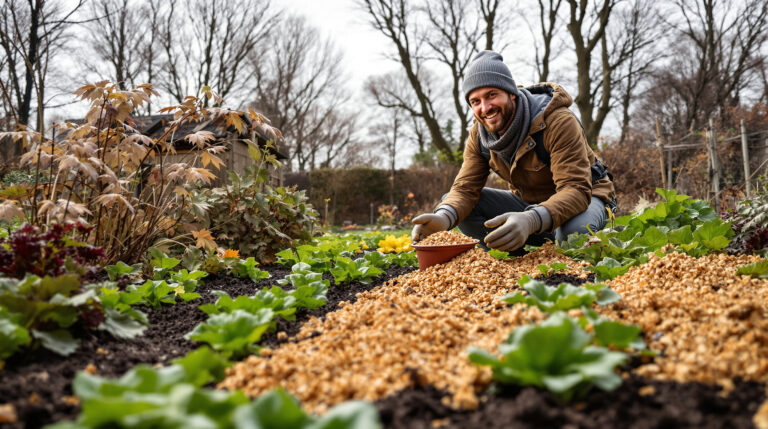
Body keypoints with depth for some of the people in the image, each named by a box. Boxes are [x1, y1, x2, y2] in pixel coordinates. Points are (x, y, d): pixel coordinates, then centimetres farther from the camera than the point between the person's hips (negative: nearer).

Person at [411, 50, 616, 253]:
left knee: (574, 228, -43)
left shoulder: (558, 122, -29)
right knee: (450, 202, -12)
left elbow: (576, 189, -37)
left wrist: (531, 221, -57)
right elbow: (465, 188, -14)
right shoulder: (478, 136, -9)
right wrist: (443, 217, -40)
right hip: (528, 202, 6)